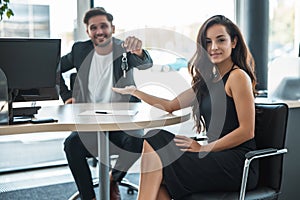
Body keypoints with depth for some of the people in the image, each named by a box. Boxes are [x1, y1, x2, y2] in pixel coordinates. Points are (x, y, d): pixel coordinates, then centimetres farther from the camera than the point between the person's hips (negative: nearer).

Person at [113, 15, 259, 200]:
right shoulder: (207, 81, 18)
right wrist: (133, 91, 22)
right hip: (218, 156, 7)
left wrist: (203, 148, -13)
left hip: (238, 162, -7)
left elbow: (247, 131, -11)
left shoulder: (238, 76, -7)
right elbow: (171, 106, 23)